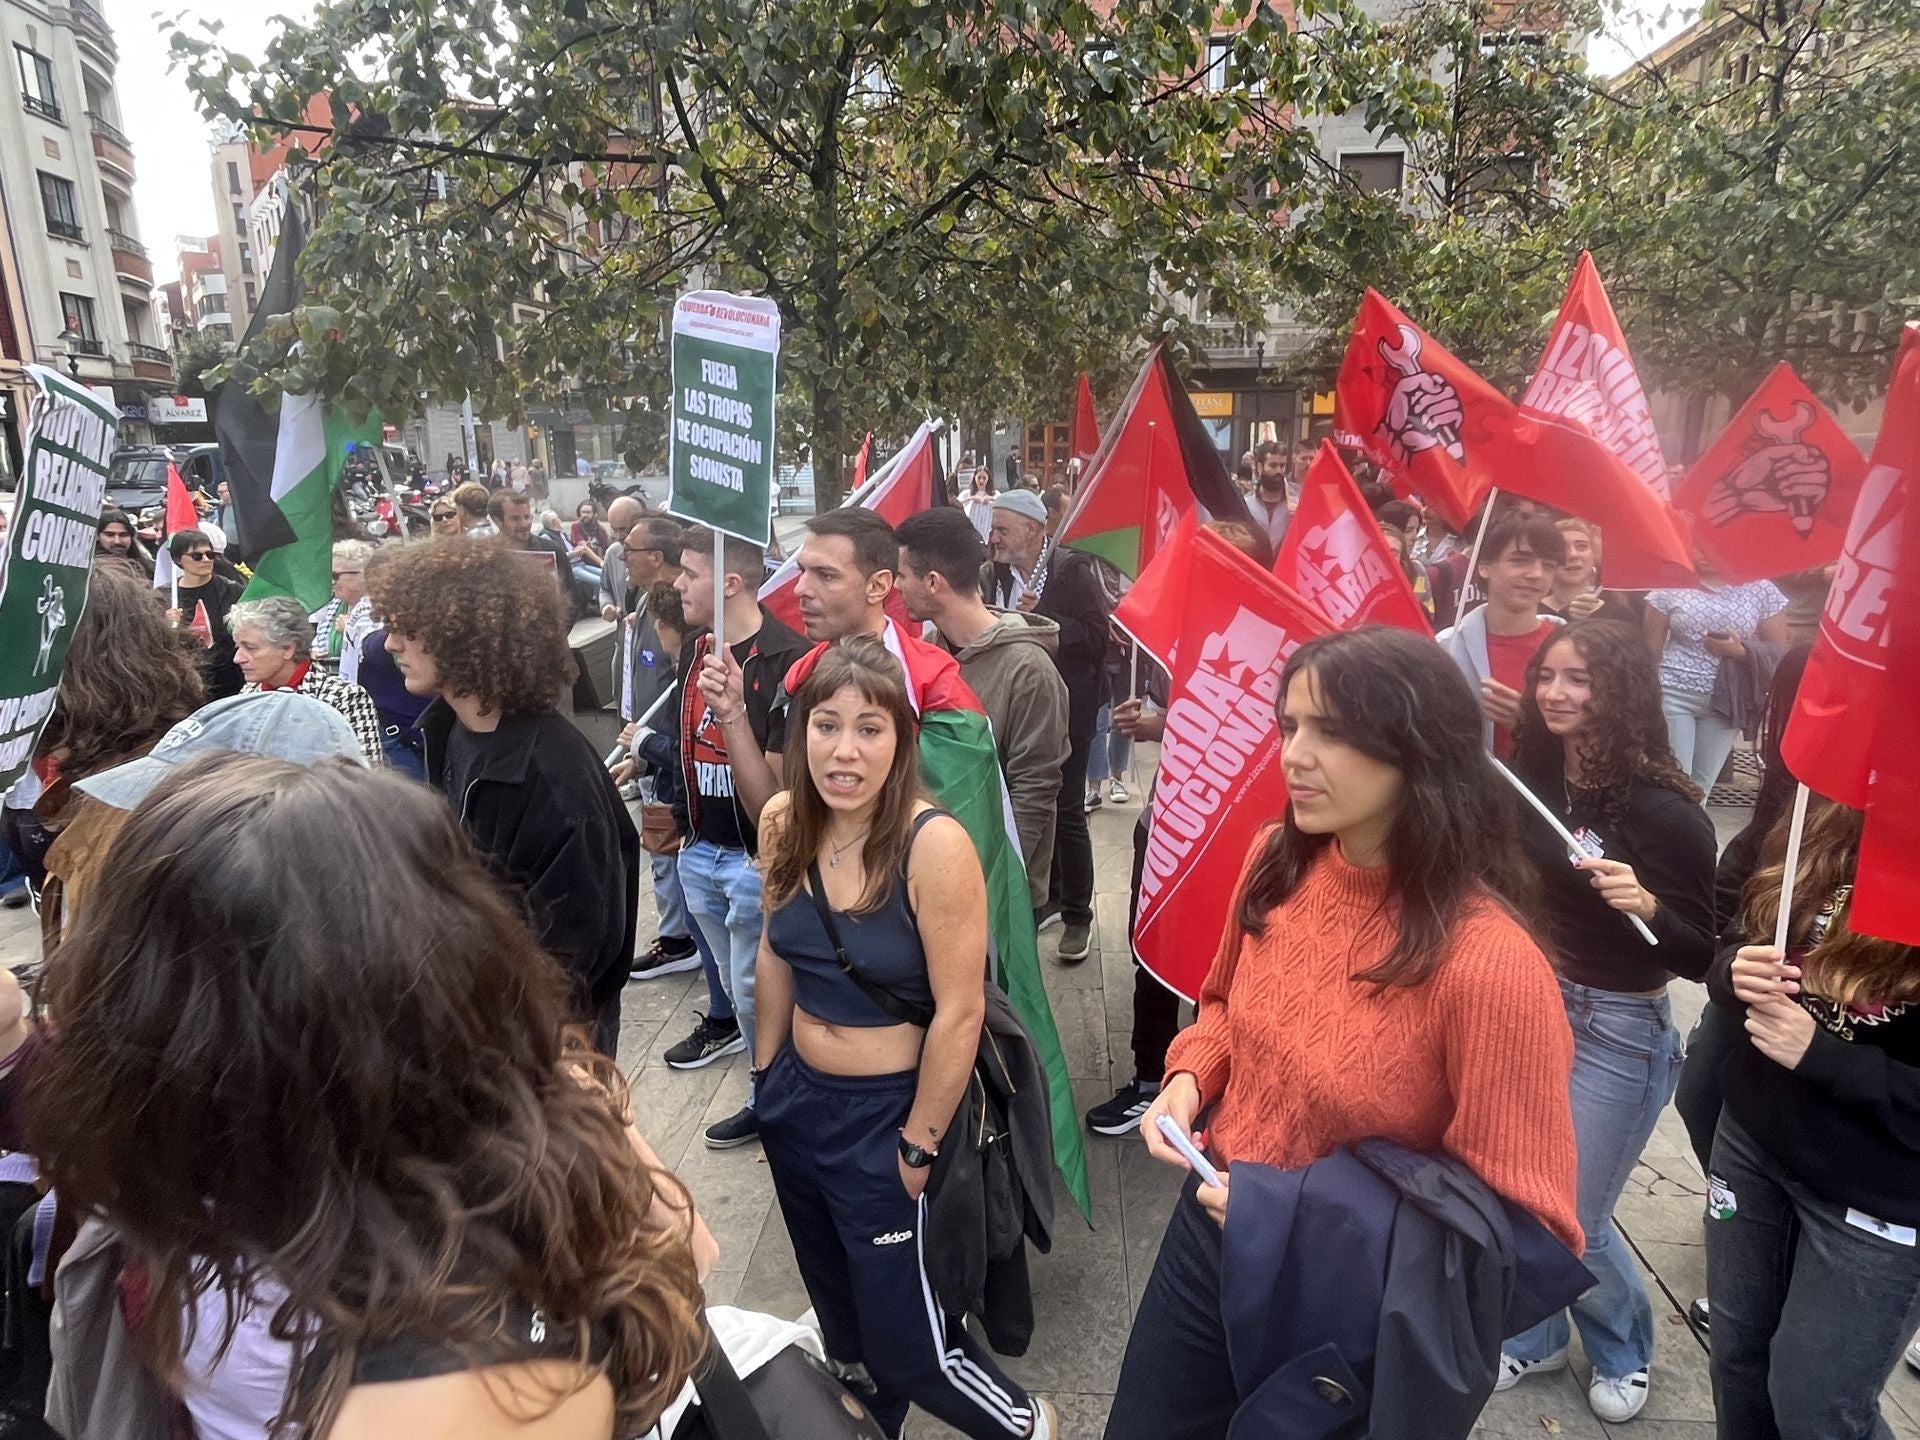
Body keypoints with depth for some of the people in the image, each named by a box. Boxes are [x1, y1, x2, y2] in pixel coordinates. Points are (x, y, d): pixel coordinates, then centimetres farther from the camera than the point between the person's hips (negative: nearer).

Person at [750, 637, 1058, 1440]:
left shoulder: (934, 845, -25)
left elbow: (959, 1013, -20)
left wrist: (918, 1148, -13)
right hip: (797, 1099, 6)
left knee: (904, 1341, 8)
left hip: (886, 1110, -5)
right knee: (839, 1312, 25)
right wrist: (765, 1072, 12)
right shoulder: (782, 823, -7)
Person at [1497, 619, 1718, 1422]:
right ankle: (1534, 1337, 43)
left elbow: (1702, 958, -16)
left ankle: (1623, 1354, 42)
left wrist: (1647, 906, -33)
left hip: (1618, 1031, -5)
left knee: (1573, 1219, 10)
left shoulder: (1665, 811, -19)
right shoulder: (1530, 777, -6)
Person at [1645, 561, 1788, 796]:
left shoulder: (1761, 589, 2)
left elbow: (1778, 654, 5)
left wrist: (1742, 652, -13)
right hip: (1673, 694, -2)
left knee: (1700, 785, 9)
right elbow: (1651, 651, 2)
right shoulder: (1669, 586, -1)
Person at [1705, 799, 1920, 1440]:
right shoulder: (1820, 830, -5)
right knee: (1737, 1357, 20)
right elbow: (1730, 954, 6)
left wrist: (1818, 1053, -25)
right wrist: (1737, 974, -14)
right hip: (1752, 1138, 4)